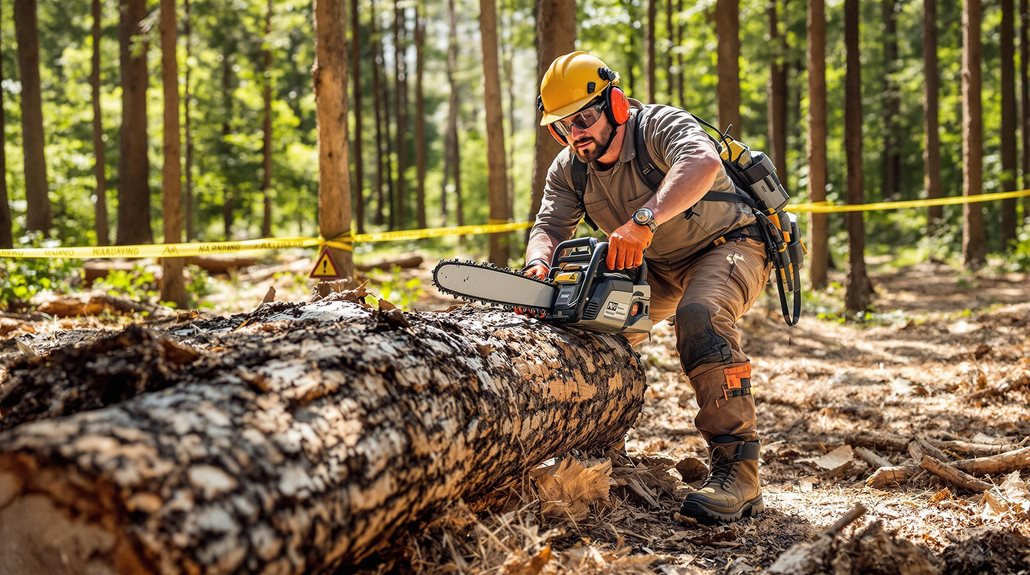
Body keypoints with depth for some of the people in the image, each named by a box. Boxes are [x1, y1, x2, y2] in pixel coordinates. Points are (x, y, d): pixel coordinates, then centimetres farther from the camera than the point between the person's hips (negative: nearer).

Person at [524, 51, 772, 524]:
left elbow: (702, 162, -47)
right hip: (659, 268, 8)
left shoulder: (659, 126, -26)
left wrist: (644, 220, -61)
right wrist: (539, 265, -39)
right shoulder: (568, 170, -5)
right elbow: (550, 226, -15)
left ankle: (736, 472, -34)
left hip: (730, 246, -7)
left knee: (699, 314, -36)